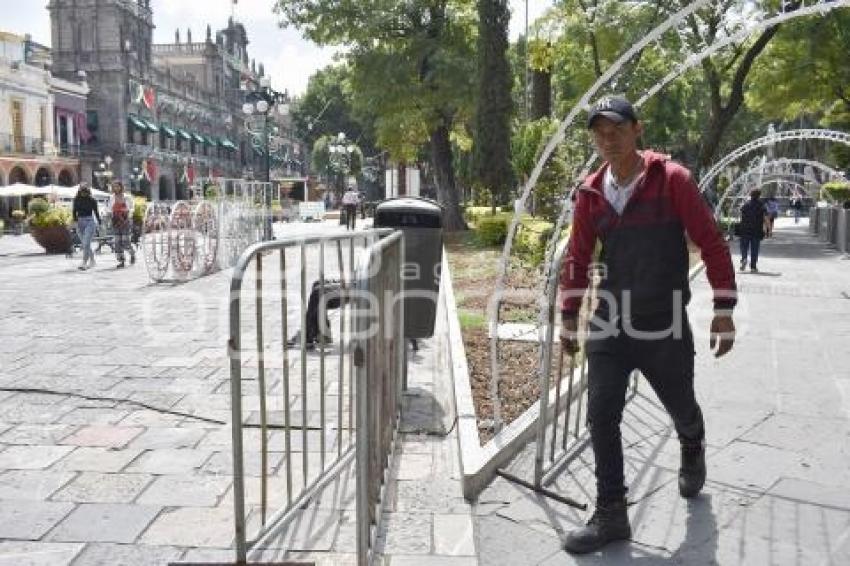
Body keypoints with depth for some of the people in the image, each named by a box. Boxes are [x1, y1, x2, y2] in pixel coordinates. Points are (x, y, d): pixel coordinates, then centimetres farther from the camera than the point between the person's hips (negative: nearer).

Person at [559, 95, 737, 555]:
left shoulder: (672, 179, -10)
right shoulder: (590, 193, 0)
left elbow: (711, 243, -7)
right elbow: (577, 258, 10)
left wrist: (723, 310, -7)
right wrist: (569, 317, 10)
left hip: (665, 326, -2)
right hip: (609, 325, 3)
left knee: (681, 407, 17)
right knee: (601, 417, -2)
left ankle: (692, 453, 53)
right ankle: (611, 514, 12)